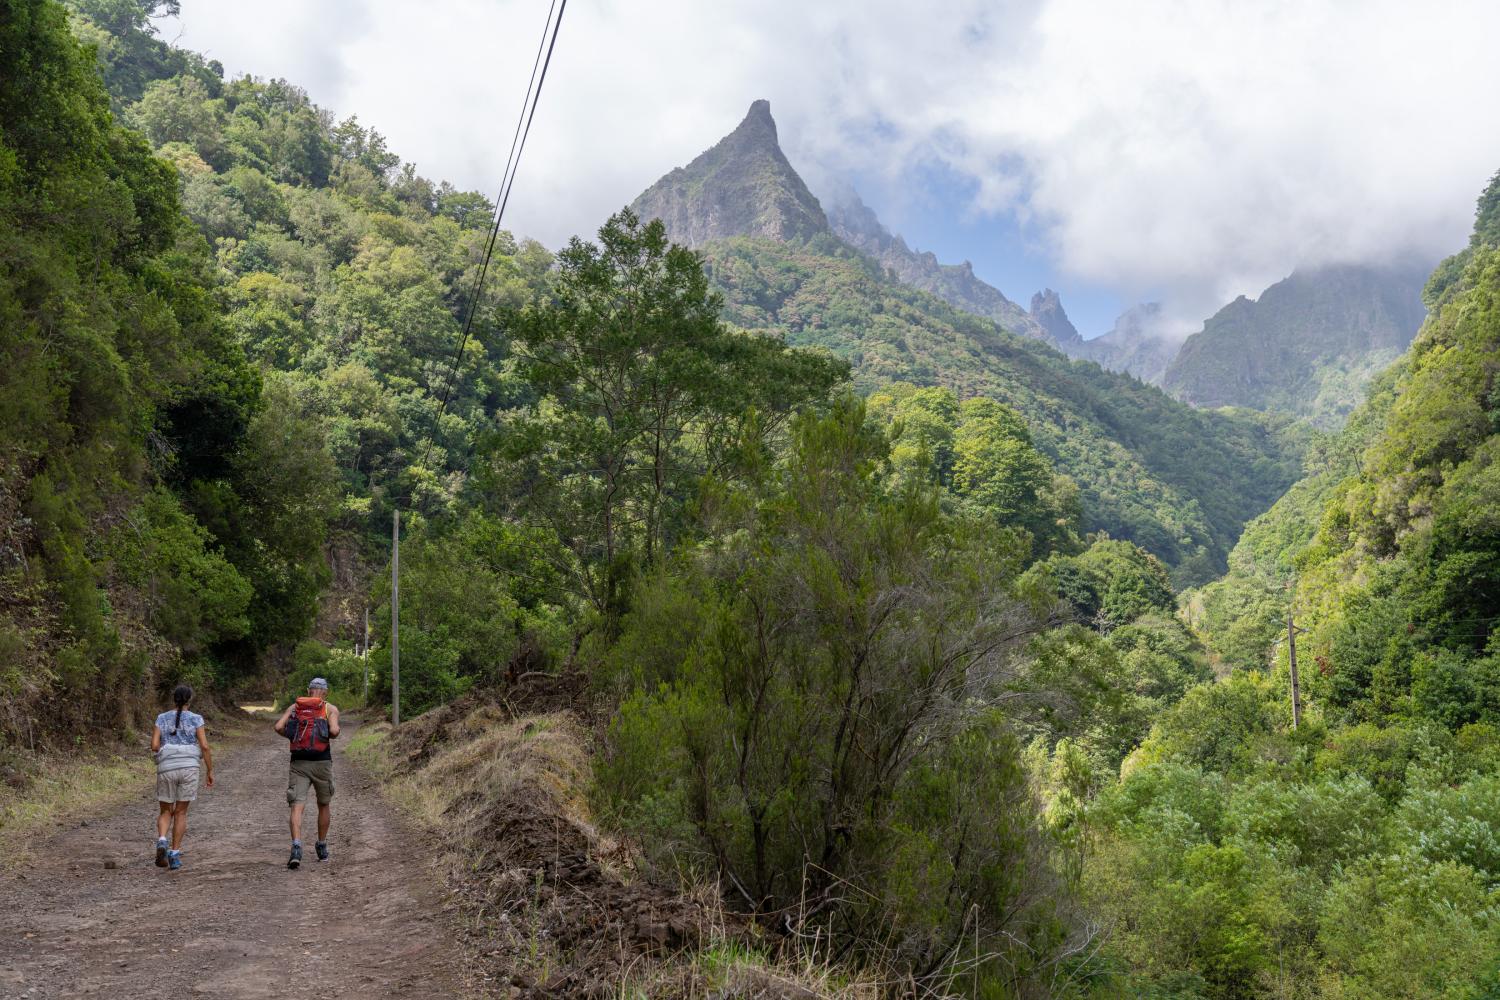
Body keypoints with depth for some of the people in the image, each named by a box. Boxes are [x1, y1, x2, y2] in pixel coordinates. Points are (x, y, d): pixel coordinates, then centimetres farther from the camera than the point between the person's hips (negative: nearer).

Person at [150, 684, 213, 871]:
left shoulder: (162, 718, 7)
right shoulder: (196, 719, 2)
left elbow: (154, 746, 0)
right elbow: (205, 746, -5)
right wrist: (210, 771, 2)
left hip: (166, 769, 1)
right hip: (189, 768, -1)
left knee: (165, 812, 14)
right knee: (180, 813, 10)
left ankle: (162, 842, -15)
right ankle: (175, 855, 4)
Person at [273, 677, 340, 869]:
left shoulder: (294, 706, 12)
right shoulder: (330, 709, 4)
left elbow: (278, 726, -3)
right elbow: (334, 731, -13)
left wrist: (292, 736, 15)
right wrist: (333, 734, 9)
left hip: (298, 763, 1)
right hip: (321, 762, -1)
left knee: (297, 807, -6)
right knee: (324, 805, 19)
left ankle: (296, 848, -26)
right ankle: (322, 848, 28)